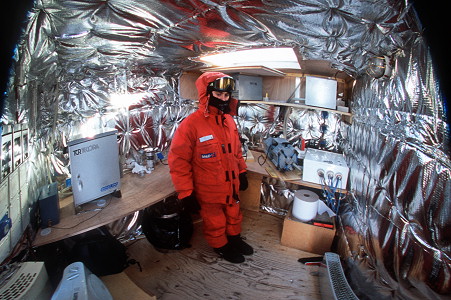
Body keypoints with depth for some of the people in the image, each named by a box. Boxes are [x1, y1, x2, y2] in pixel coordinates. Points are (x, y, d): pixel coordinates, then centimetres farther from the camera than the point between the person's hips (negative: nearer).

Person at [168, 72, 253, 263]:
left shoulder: (229, 120, -1)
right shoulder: (191, 124, -22)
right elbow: (178, 160, -18)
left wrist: (242, 172, 14)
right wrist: (185, 192, -16)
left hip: (231, 185, 6)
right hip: (209, 190, -6)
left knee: (234, 215, 26)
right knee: (215, 221, 17)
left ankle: (235, 239, 51)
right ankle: (221, 247, 42)